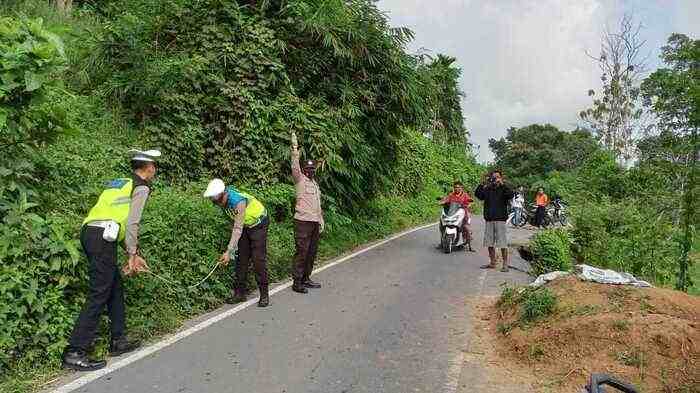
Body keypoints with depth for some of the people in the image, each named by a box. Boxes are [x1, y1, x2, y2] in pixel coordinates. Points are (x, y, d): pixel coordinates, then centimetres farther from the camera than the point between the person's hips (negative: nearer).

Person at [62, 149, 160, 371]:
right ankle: (74, 354, -7)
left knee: (115, 288, 16)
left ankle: (118, 341, 23)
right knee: (98, 295, -7)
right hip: (103, 237, -9)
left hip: (89, 231, 9)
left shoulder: (120, 183, 27)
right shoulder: (141, 188, 1)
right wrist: (132, 256, -2)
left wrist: (133, 254, 25)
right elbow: (132, 224, -8)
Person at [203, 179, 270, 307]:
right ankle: (240, 293, 10)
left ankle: (264, 295, -4)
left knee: (258, 259, -11)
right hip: (245, 225, 8)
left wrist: (228, 251, -36)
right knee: (241, 258, 4)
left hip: (259, 224, -8)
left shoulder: (238, 202, -35)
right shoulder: (223, 201, -10)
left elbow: (237, 229, -34)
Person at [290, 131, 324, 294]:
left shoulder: (315, 183, 20)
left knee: (312, 252, 11)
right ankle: (296, 282, -2)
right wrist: (295, 147, -26)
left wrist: (321, 220, 19)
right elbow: (294, 166, -18)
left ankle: (306, 279, 21)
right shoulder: (300, 180, 0)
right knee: (301, 251, -8)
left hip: (315, 222, 7)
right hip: (303, 221, -7)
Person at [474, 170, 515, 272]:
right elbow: (478, 194, -4)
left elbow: (511, 195, -19)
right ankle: (492, 263, 22)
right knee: (489, 242, 10)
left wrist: (502, 184, -24)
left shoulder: (504, 189, 0)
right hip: (489, 219, 5)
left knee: (502, 243, -4)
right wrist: (482, 184, -14)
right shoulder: (487, 189, 10)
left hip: (500, 219, -4)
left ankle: (505, 264, 3)